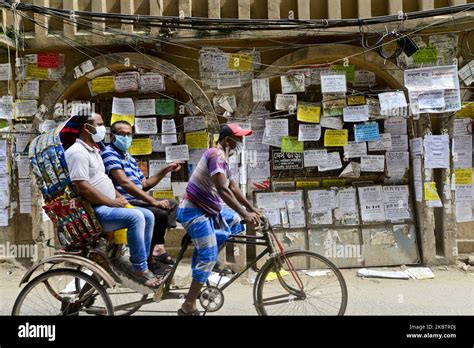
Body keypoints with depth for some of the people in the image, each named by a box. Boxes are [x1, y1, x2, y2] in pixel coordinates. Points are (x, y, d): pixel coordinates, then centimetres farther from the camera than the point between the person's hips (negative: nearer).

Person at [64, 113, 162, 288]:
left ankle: (142, 261, 8)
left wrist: (119, 197, 9)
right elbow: (83, 188, -23)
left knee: (148, 216, 1)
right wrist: (113, 202, -17)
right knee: (135, 217, -27)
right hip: (94, 211, -10)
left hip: (108, 205, 10)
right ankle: (139, 269, -17)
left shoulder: (93, 151, 19)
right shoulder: (77, 152, -15)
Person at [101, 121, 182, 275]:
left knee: (172, 204, 15)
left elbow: (145, 184, 21)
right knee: (160, 213, -27)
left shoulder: (129, 157, 22)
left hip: (137, 200, 10)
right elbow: (124, 183, -22)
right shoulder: (109, 154, -9)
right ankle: (150, 257, -11)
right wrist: (153, 201, -26)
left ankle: (157, 248, 4)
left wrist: (166, 170, 13)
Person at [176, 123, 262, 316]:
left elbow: (233, 187, 14)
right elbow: (223, 190, -29)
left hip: (208, 209, 10)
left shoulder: (221, 157, 13)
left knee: (236, 222, 15)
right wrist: (245, 213, -29)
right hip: (194, 211, -10)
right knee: (208, 257, -11)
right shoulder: (217, 155, -20)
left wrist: (251, 208, 11)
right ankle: (188, 308, -5)